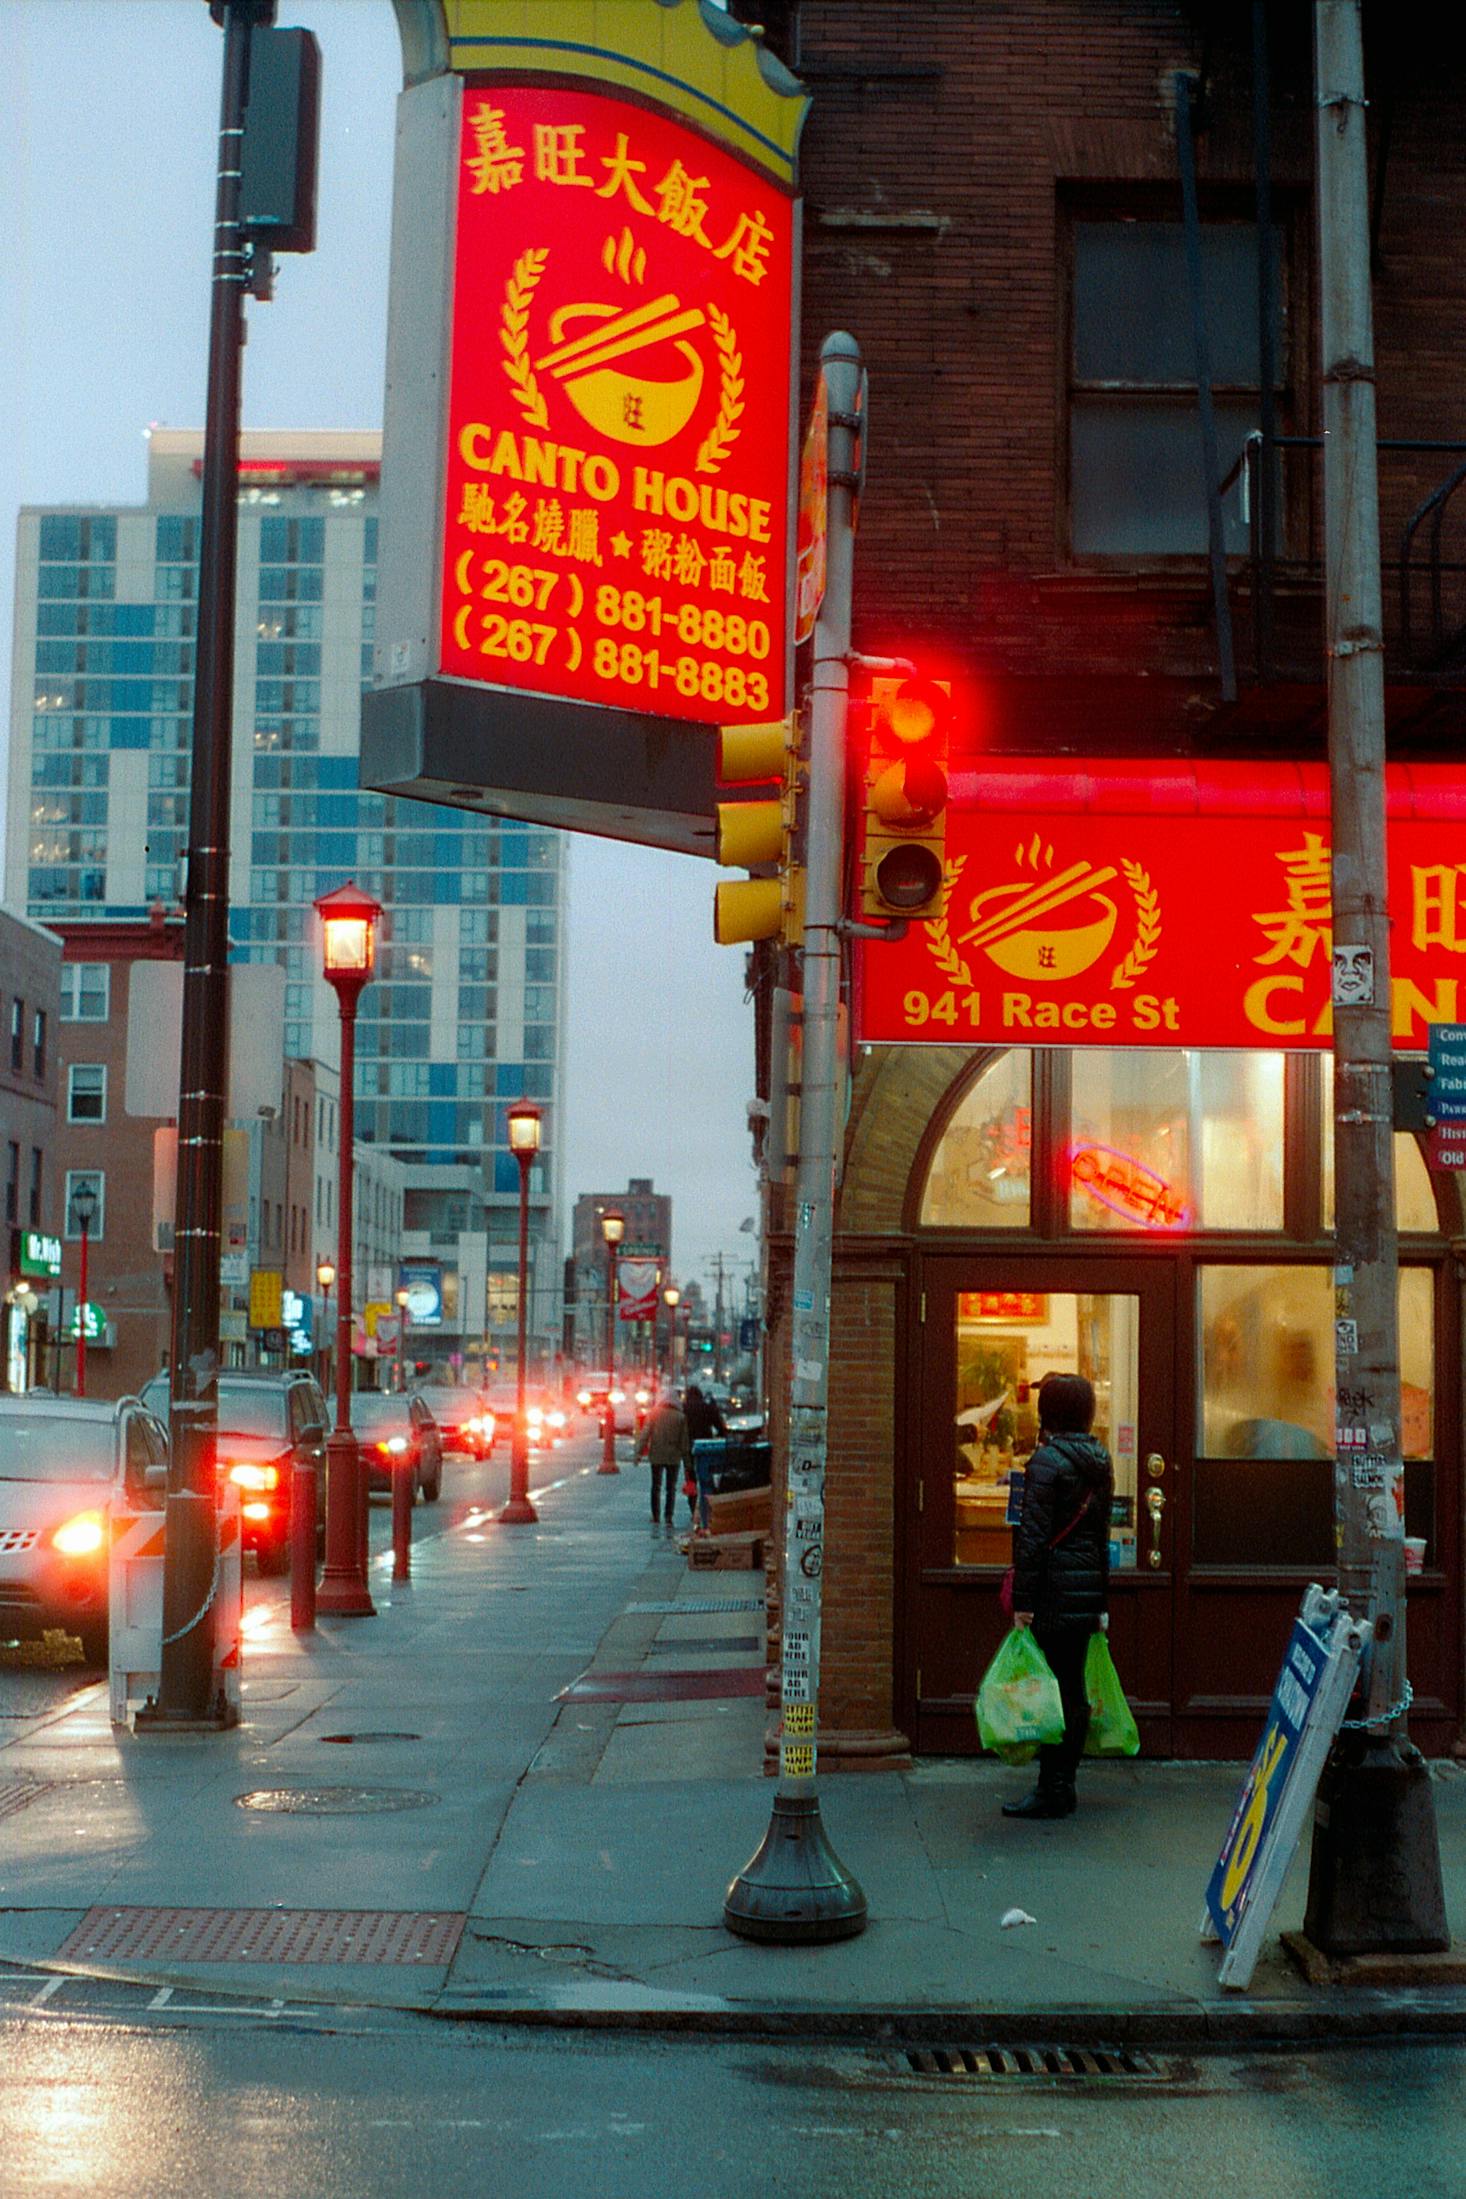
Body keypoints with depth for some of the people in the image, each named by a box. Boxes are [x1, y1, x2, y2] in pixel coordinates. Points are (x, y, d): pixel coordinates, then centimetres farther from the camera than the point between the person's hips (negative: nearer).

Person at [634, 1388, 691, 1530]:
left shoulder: (654, 1413, -3)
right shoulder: (680, 1417, -3)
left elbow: (645, 1433, -8)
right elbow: (684, 1441, 0)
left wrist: (639, 1451, -6)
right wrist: (687, 1463, 4)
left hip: (656, 1456, 0)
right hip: (674, 1457, 0)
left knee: (656, 1487, 10)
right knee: (671, 1488, 7)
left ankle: (656, 1519, 6)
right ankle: (669, 1519, -1)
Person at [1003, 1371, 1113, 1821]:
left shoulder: (1047, 1460, -13)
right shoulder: (1100, 1462, 12)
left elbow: (1033, 1535, -16)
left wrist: (1022, 1600, -15)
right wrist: (1101, 1603, 22)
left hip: (1053, 1587, -8)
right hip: (1088, 1586, 8)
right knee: (1073, 1687, 13)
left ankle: (1052, 1792, -2)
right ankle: (1065, 1785, 20)